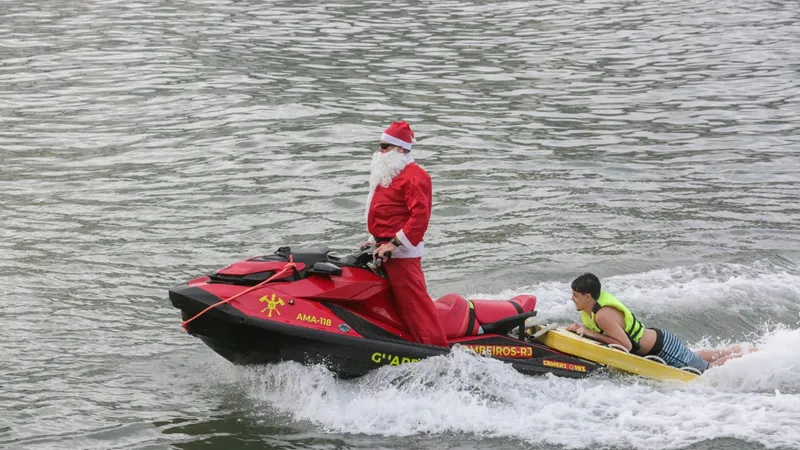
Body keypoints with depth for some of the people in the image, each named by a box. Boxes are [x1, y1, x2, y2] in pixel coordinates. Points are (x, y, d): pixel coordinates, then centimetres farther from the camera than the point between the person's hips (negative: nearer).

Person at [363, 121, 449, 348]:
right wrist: (375, 240, 22)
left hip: (401, 252, -11)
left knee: (413, 299, -14)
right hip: (385, 247, 11)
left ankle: (437, 349, -16)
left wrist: (394, 243, -27)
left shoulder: (413, 176, -15)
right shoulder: (388, 174, 18)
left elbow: (421, 215, -25)